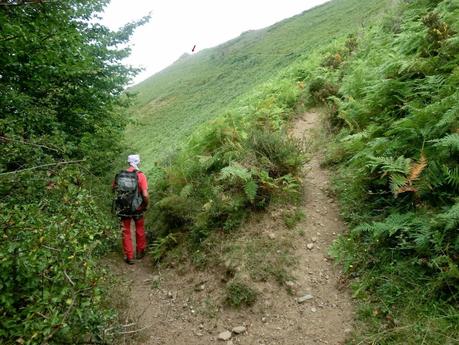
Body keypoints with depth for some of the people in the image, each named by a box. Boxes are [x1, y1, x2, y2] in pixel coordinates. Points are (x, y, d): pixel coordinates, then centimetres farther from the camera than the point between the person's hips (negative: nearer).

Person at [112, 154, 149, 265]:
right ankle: (140, 252, 35)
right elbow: (145, 195, -21)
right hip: (137, 209, -2)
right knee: (140, 230, 21)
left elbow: (113, 188, 10)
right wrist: (146, 205, -4)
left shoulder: (119, 174, -5)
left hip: (123, 209, 2)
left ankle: (129, 257, 21)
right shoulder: (140, 175, -16)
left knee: (126, 232, 16)